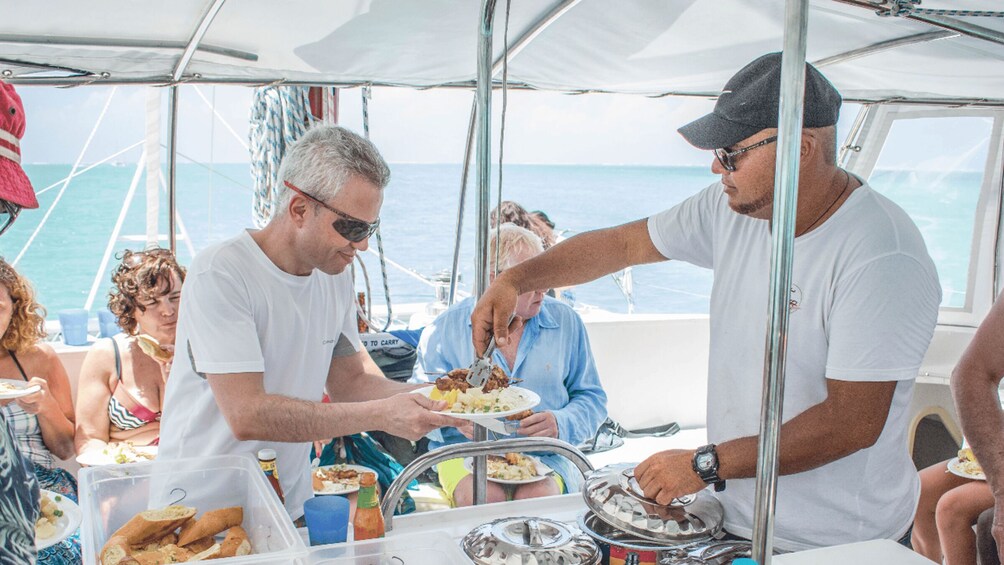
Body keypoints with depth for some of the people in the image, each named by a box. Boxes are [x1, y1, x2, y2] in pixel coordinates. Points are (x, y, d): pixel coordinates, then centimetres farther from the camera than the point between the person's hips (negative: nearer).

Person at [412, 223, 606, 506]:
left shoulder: (565, 321, 7)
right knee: (483, 498, -32)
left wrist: (560, 423, -11)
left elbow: (591, 398, 11)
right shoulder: (446, 327, 3)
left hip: (545, 455, 1)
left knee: (537, 496, -31)